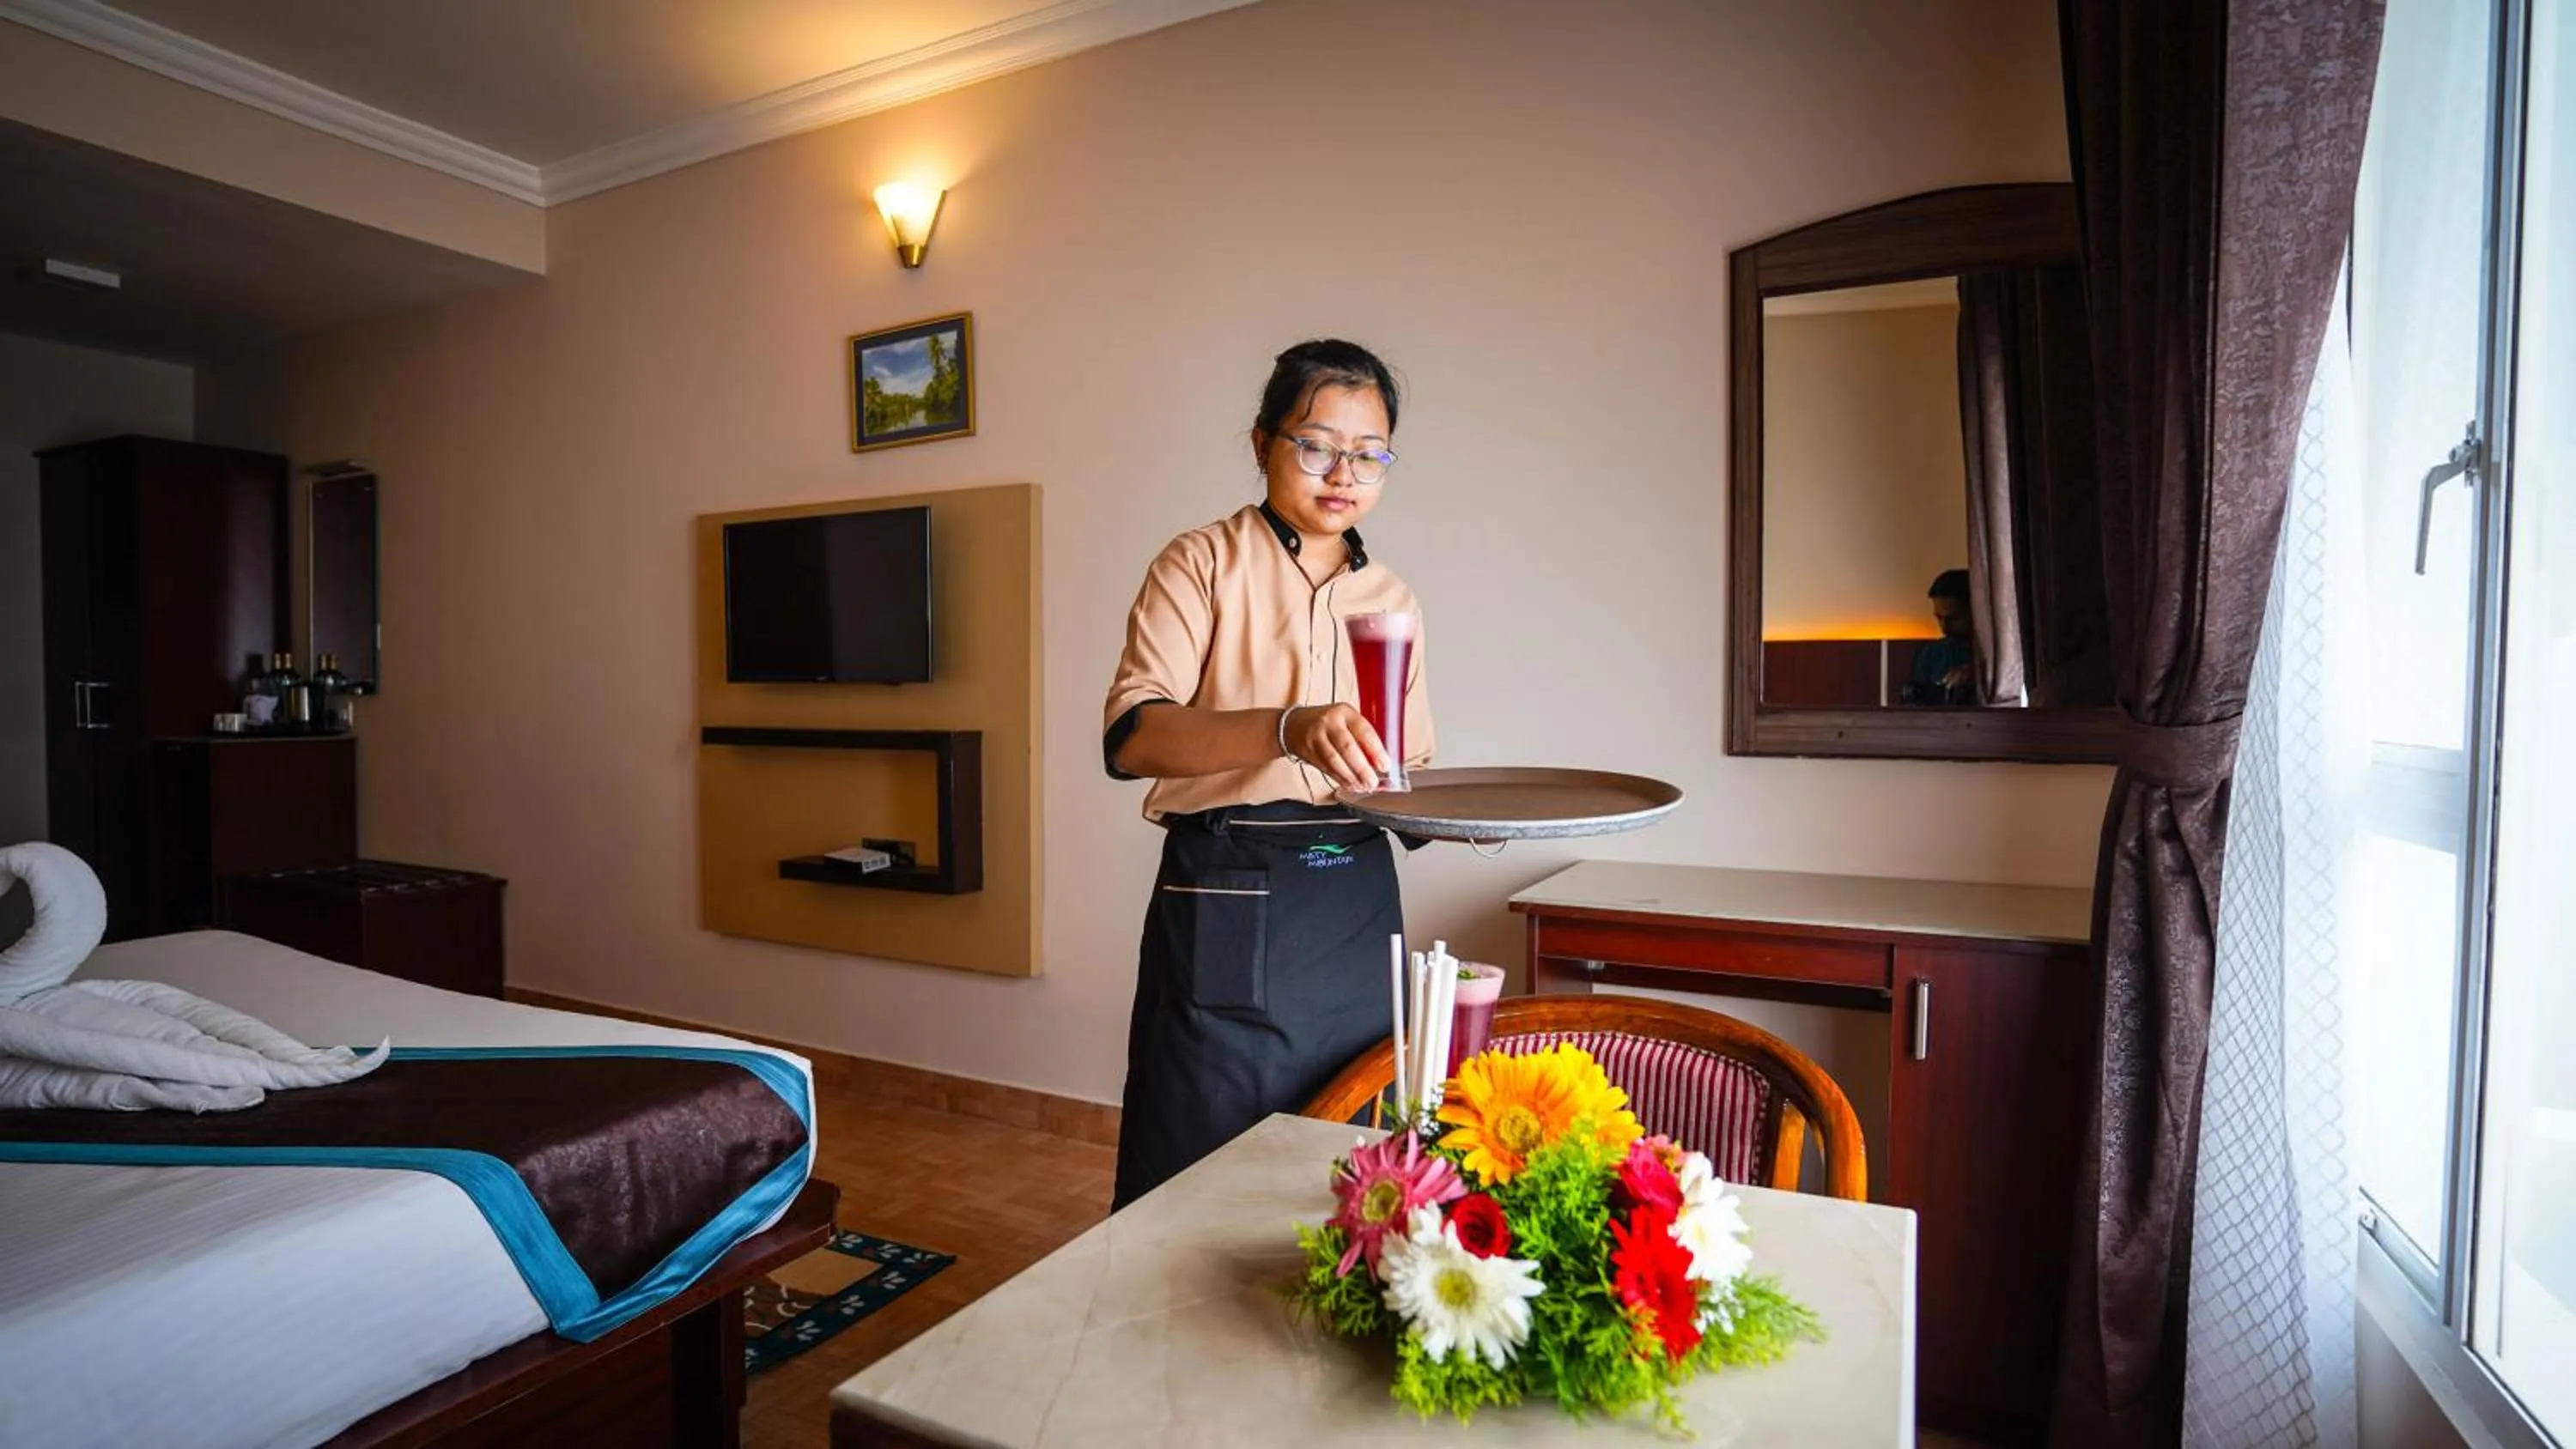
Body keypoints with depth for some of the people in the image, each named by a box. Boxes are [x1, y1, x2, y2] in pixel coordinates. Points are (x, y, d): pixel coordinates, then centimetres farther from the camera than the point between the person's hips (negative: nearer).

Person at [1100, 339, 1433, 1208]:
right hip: (1224, 902, -4)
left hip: (1357, 909, 5)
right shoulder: (1202, 565, -3)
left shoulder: (1392, 599, 14)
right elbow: (1131, 736, -20)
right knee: (1199, 1175, 4)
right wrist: (1287, 728, -36)